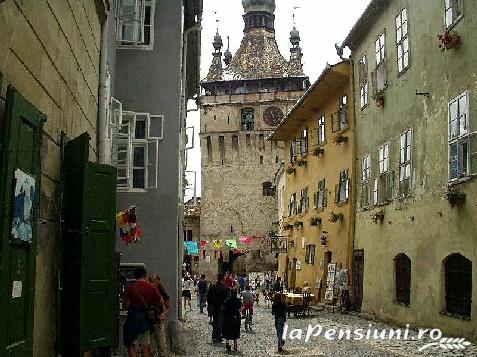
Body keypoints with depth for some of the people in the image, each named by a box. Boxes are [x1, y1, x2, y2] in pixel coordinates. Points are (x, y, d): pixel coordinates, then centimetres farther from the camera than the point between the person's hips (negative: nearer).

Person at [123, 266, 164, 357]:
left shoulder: (130, 287, -6)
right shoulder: (151, 287, 0)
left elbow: (127, 304, -5)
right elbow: (161, 302, 5)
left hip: (134, 316, -3)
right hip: (147, 318, 3)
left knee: (131, 344, 4)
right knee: (145, 346, 12)